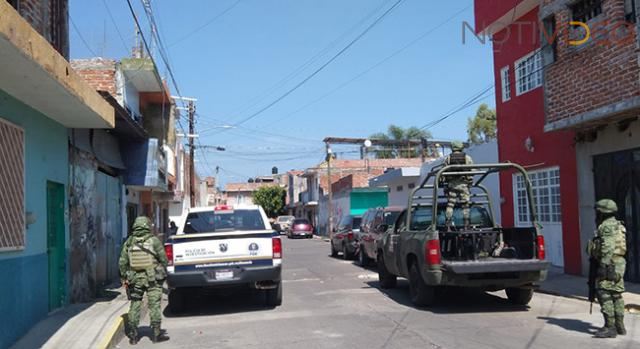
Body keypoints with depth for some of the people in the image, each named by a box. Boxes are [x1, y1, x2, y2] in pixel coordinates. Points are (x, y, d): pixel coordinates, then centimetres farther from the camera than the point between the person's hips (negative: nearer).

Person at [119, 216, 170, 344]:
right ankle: (156, 333, 7)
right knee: (154, 305, 3)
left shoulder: (129, 242, 0)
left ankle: (133, 335, 13)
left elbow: (123, 262, 2)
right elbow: (163, 259, -4)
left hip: (135, 278, 3)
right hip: (152, 278, -3)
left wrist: (124, 278, 11)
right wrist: (163, 273, 11)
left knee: (135, 306, 10)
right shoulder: (154, 240, -8)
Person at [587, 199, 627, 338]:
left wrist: (603, 266, -24)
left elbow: (608, 248, -22)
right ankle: (619, 325, 18)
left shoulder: (606, 226, -13)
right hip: (619, 264, 10)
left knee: (604, 294, -10)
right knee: (616, 295, 13)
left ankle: (610, 327, -12)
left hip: (609, 265, -10)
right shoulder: (618, 226, 18)